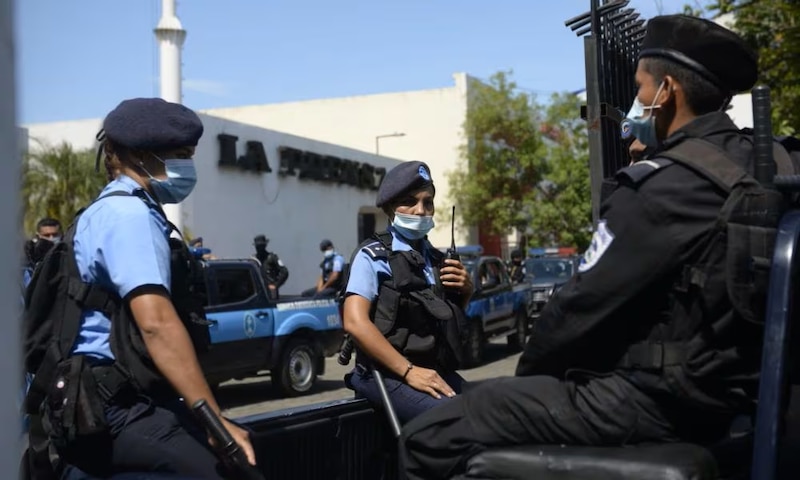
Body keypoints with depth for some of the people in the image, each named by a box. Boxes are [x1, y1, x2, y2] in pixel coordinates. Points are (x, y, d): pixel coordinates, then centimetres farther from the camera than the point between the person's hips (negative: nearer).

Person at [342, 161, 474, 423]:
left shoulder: (435, 258, 15)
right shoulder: (374, 255, -3)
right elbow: (355, 322, -16)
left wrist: (466, 290, 5)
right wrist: (408, 371, -21)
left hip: (438, 371, 6)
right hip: (389, 374, -6)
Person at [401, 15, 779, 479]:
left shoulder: (662, 184, -18)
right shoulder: (756, 164, 7)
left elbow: (589, 300, -14)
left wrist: (527, 370, 2)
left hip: (656, 398, -10)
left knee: (429, 437, -10)